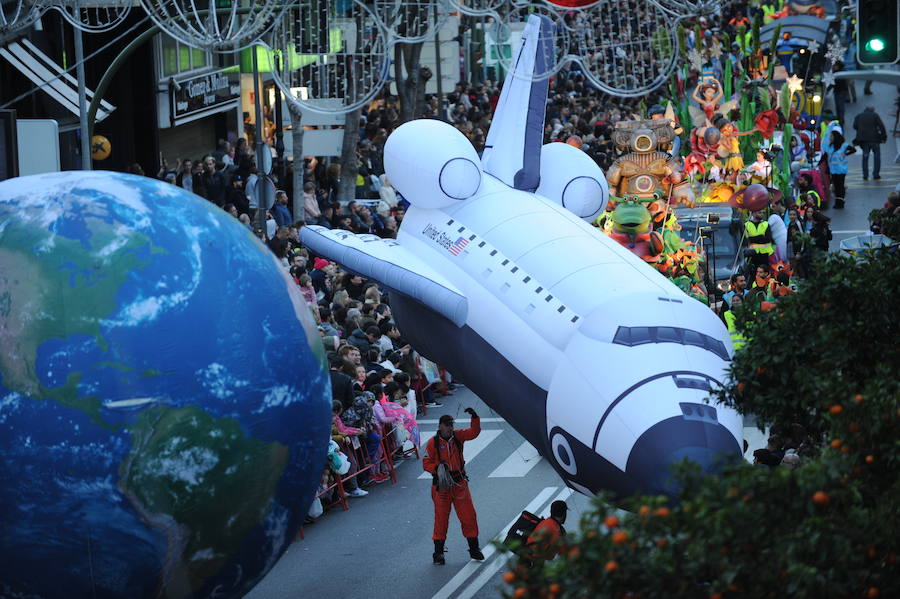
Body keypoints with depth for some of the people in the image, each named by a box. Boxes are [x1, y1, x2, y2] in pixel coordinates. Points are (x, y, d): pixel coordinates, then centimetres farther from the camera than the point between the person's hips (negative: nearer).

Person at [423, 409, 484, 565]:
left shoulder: (458, 436, 3)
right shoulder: (433, 442, -7)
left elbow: (474, 432, -2)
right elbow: (426, 463, -6)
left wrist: (475, 417, -17)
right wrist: (437, 468, -25)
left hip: (460, 483, 3)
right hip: (442, 484, -3)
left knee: (469, 516, 4)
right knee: (441, 518, 2)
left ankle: (474, 549, 15)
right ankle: (438, 552, 13)